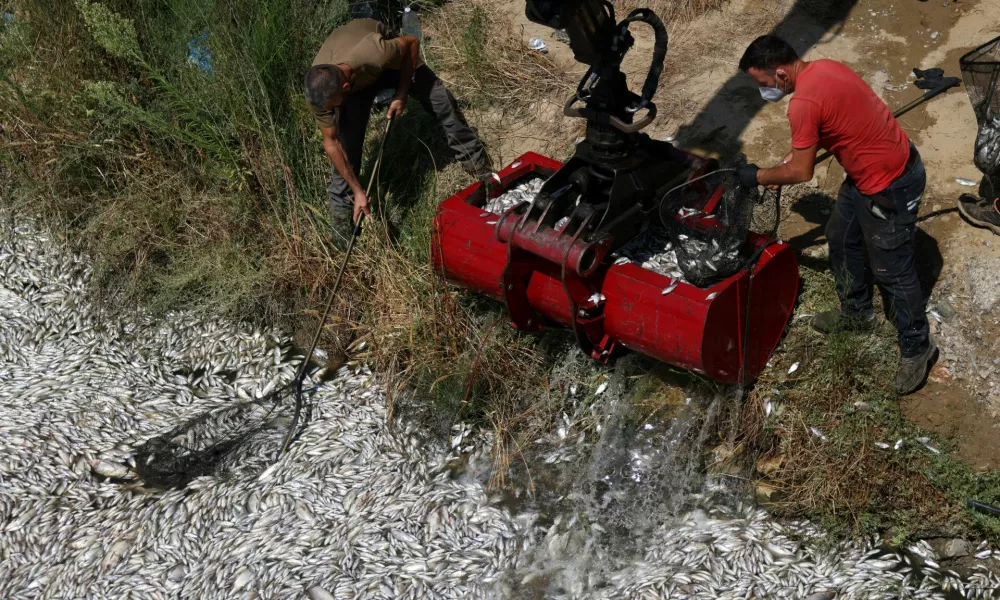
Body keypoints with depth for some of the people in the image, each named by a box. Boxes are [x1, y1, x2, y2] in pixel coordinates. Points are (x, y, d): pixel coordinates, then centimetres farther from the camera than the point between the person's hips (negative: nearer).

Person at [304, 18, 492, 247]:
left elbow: (411, 42, -25)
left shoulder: (375, 53, -48)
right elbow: (331, 143, -24)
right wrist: (358, 191, -23)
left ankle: (479, 166, 17)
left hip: (389, 61, 0)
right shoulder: (319, 91, -37)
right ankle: (342, 215, 8)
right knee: (345, 143, -11)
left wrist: (401, 94, -23)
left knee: (442, 102, -5)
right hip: (355, 77, 1)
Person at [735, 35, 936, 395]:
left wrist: (758, 177, -3)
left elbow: (801, 172, -17)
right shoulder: (821, 68, 2)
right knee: (841, 239, 24)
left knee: (891, 271, 4)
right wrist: (784, 164, 10)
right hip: (868, 172, 10)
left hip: (890, 186, -10)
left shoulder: (804, 102, -28)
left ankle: (917, 347, 22)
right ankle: (856, 313, 44)